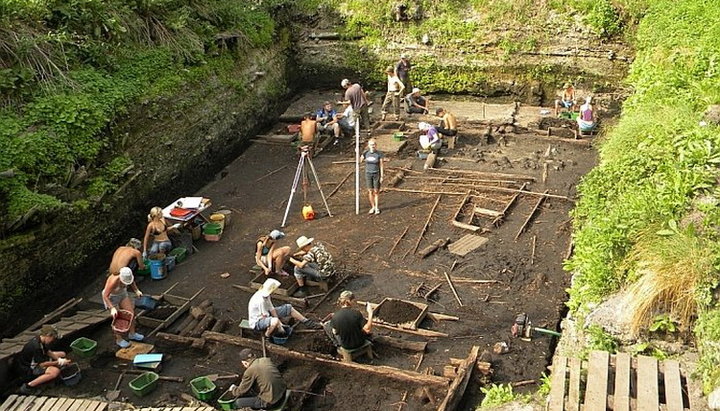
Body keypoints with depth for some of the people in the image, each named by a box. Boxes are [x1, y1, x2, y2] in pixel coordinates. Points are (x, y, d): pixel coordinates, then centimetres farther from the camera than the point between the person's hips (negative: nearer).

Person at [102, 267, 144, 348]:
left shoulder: (129, 275, -24)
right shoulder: (113, 281, -40)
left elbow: (132, 282, 2)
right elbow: (105, 296, -34)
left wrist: (136, 290, -11)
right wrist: (112, 308, -40)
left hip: (122, 293, 6)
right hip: (110, 297, -6)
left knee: (131, 312, 2)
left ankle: (132, 333, 19)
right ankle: (119, 339, 14)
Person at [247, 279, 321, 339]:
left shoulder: (266, 294, -6)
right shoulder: (261, 299, -33)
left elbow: (271, 309, -4)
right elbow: (265, 316, -27)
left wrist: (279, 323, -12)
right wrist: (279, 326, -18)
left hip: (265, 315, 10)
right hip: (257, 322, -10)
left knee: (288, 308, 4)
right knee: (275, 321, -42)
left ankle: (308, 323, 13)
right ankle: (267, 336, -14)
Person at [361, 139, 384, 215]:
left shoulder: (379, 154, -9)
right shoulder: (366, 153, -1)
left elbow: (381, 166, -6)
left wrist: (382, 177, -9)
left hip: (376, 174, -2)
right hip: (368, 174, 2)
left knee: (376, 192, 2)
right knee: (370, 192, 6)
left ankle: (377, 208, 14)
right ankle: (372, 207, 19)